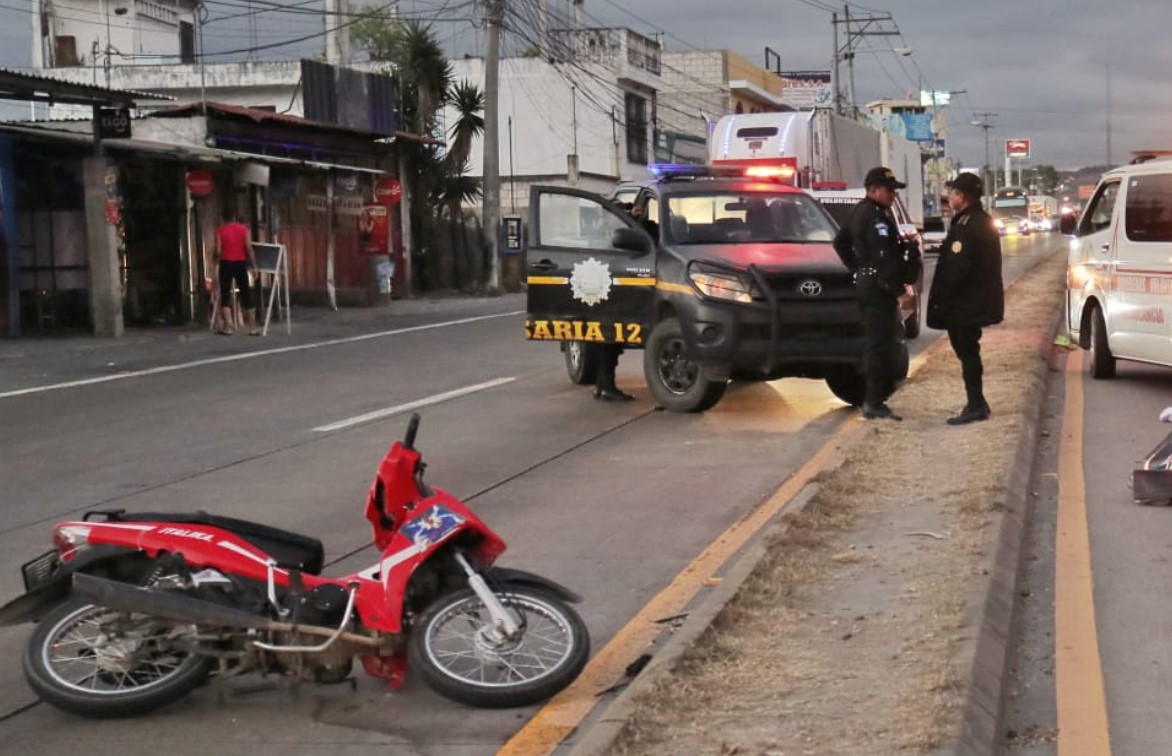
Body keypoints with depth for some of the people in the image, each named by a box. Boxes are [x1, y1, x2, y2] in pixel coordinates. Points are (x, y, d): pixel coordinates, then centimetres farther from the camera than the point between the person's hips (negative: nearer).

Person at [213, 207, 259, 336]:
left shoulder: (220, 230, -2)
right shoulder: (243, 228, 2)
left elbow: (218, 250, -7)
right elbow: (249, 248, -4)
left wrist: (215, 259, 14)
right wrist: (253, 264, 2)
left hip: (226, 264, -1)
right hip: (240, 263, 1)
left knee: (225, 294, 6)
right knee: (246, 294, 6)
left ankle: (227, 327, -5)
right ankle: (252, 328, 4)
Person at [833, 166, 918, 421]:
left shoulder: (860, 212, 16)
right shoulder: (876, 215, -16)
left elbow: (840, 242, 26)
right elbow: (885, 255, -24)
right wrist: (899, 285, -22)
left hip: (865, 283, 11)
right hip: (879, 286, -11)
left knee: (874, 342, 16)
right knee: (880, 344, -9)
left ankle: (872, 398, 21)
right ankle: (874, 402, -8)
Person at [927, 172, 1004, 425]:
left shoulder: (965, 226, -19)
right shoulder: (983, 221, 13)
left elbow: (957, 268, -24)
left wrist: (939, 297, -16)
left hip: (964, 303, -10)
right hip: (977, 300, 10)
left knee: (967, 352, -5)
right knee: (969, 352, 17)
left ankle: (975, 406, -2)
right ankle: (977, 404, 24)